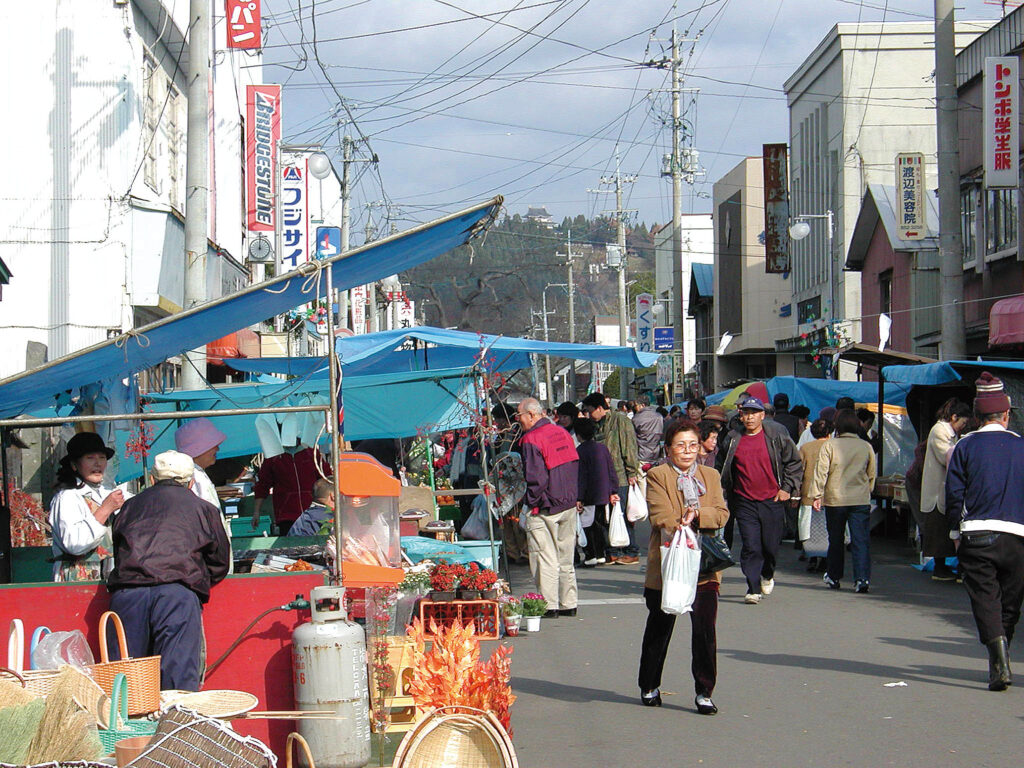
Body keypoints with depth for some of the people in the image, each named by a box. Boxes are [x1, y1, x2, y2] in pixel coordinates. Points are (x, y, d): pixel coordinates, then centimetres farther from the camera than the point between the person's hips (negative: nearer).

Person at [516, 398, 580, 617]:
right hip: (569, 504, 8)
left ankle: (549, 605, -2)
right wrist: (573, 497, 17)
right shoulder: (561, 432, 9)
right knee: (566, 557, 13)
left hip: (545, 508, -8)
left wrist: (533, 502, -6)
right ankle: (568, 604, 17)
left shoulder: (531, 440, -15)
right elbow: (575, 466, 13)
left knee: (545, 558, -2)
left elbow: (535, 477, -19)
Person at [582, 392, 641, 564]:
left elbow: (629, 447, -9)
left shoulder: (620, 421, -5)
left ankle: (631, 553, 3)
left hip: (621, 478, -7)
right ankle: (613, 552, 12)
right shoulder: (598, 425, 18)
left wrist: (632, 473, -12)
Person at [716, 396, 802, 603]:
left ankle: (767, 575, 35)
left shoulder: (776, 437, 1)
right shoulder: (733, 440, 5)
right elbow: (721, 468, 19)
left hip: (772, 501, 0)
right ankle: (753, 589, -3)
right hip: (744, 502, 1)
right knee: (751, 546, -7)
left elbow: (795, 463, 8)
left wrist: (787, 488, 1)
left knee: (771, 545, 5)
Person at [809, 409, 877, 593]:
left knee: (835, 540, 13)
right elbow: (871, 475, 12)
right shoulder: (866, 447, 2)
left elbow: (821, 471, -9)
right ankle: (862, 579, -13)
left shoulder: (829, 445, -5)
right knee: (861, 541, -2)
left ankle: (833, 577, 25)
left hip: (835, 500, -1)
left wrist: (816, 495, -5)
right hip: (861, 500, 1)